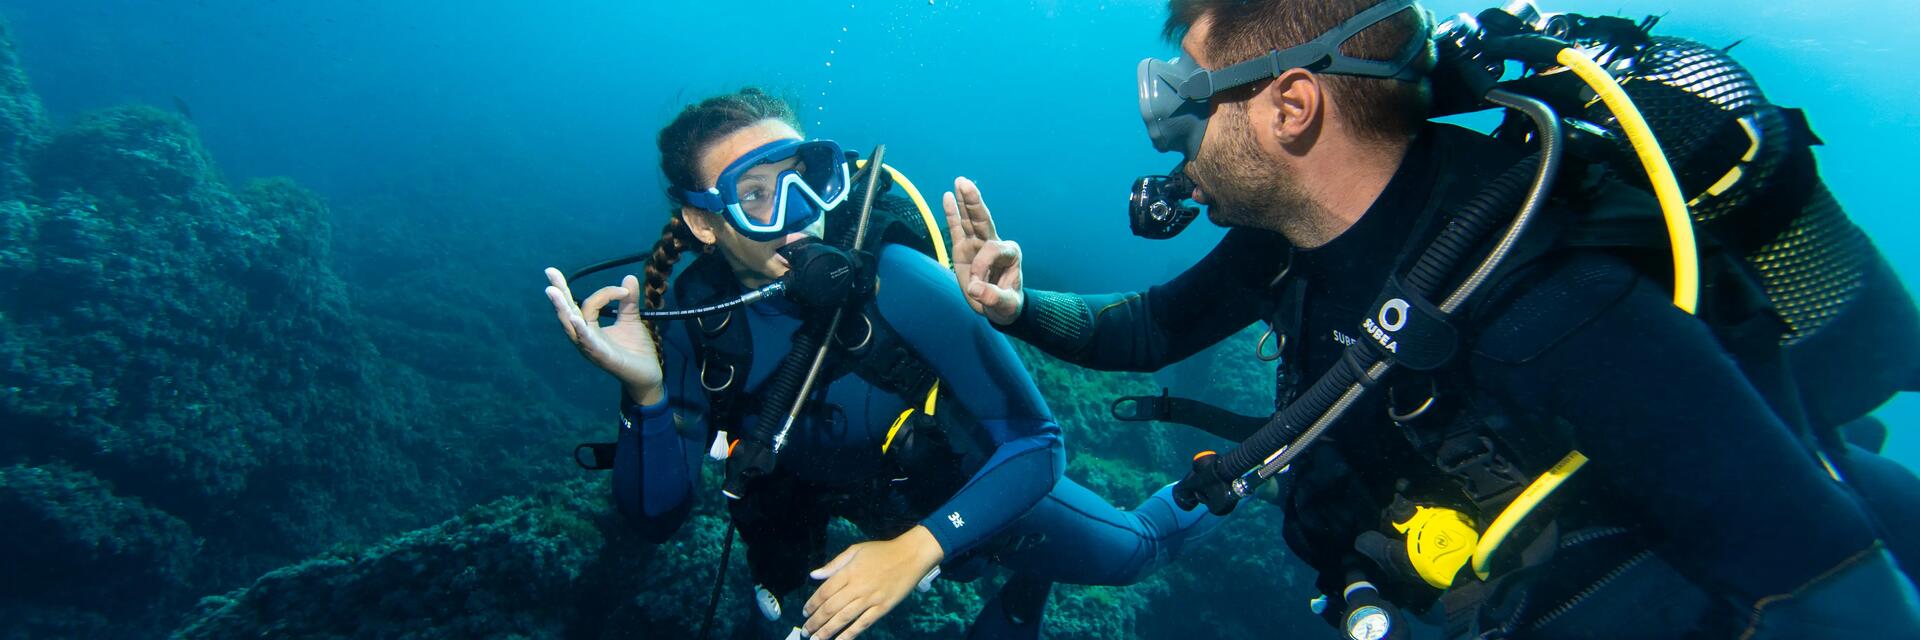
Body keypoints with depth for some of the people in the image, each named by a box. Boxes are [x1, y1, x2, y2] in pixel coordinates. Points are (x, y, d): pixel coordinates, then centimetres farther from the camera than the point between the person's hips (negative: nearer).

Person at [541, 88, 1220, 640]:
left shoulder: (895, 281, -35)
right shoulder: (691, 314, -24)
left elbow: (1035, 441, -31)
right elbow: (656, 517, -22)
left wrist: (917, 547, -43)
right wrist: (645, 392, -41)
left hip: (969, 493, -2)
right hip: (859, 507, 3)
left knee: (1127, 551, 18)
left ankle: (1187, 501, 49)